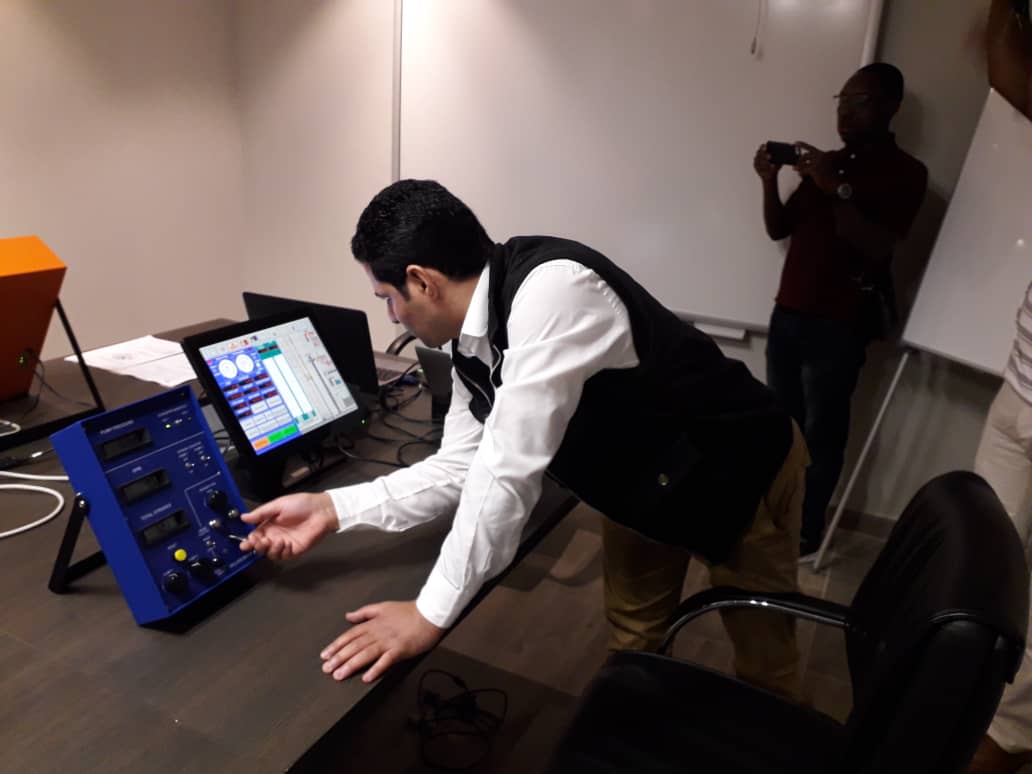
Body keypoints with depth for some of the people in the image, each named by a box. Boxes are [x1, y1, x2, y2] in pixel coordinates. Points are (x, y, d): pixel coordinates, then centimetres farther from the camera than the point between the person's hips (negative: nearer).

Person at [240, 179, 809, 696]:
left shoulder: (551, 288, -36)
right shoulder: (469, 343, -8)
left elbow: (510, 468, -36)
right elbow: (461, 468, -3)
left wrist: (432, 612, -27)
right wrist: (334, 508, -13)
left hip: (743, 473, -6)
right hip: (643, 484, 7)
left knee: (761, 661, 14)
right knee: (630, 633, 21)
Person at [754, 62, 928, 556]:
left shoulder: (905, 173, -2)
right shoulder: (827, 163, 18)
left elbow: (878, 247, -15)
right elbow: (779, 229, 16)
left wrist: (838, 190, -21)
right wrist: (770, 182, 0)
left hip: (840, 325, -5)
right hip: (788, 313, 6)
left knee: (821, 432, -4)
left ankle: (807, 530, 7)